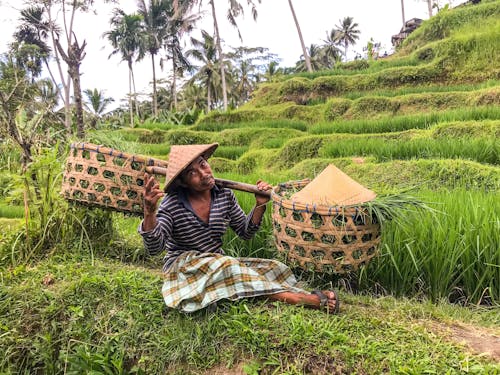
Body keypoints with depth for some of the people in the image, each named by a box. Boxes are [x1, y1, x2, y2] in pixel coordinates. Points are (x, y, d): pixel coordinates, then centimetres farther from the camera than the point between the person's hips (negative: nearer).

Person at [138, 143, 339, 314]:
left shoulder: (225, 196, -3)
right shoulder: (172, 204, -15)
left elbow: (245, 232, 6)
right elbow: (154, 247, -22)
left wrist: (260, 205, -10)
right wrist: (149, 212, -39)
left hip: (219, 264, 6)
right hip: (182, 266, -5)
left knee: (274, 268, -14)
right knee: (225, 265, -34)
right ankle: (304, 299, -32)